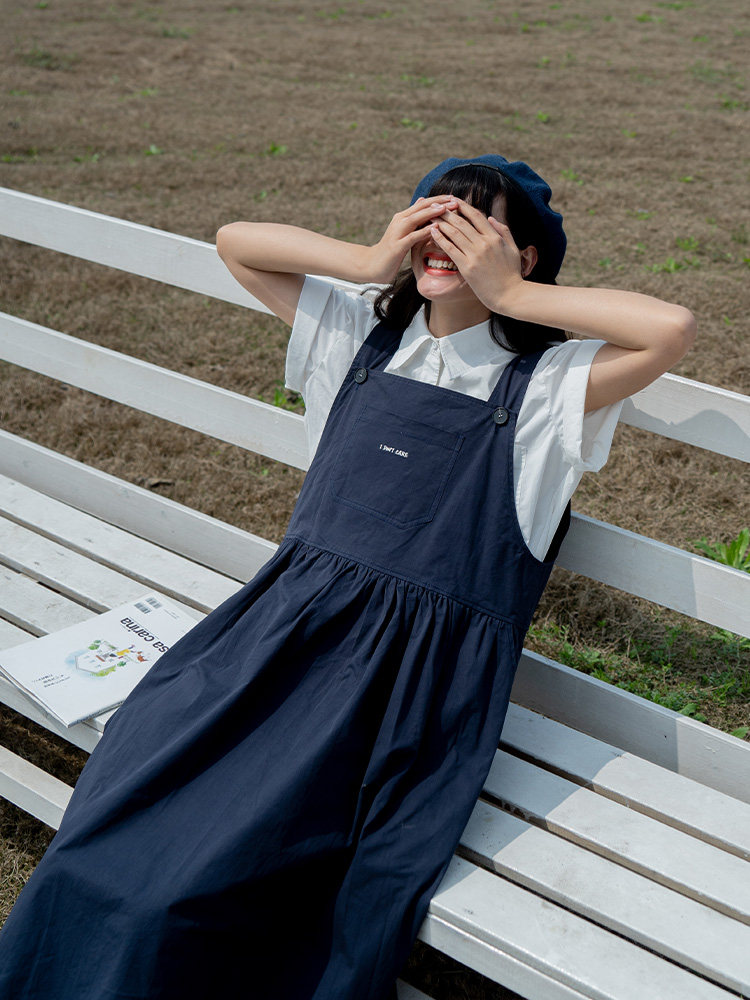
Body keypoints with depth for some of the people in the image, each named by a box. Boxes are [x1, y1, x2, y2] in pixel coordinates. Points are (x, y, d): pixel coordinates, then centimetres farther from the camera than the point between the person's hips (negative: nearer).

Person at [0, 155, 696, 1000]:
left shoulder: (544, 383, 4)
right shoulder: (364, 336, 16)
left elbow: (672, 328, -12)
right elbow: (234, 242, 20)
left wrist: (513, 292, -5)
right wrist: (372, 260, 8)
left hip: (418, 666, -4)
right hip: (287, 613, 4)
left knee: (193, 882, -21)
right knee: (110, 828, -16)